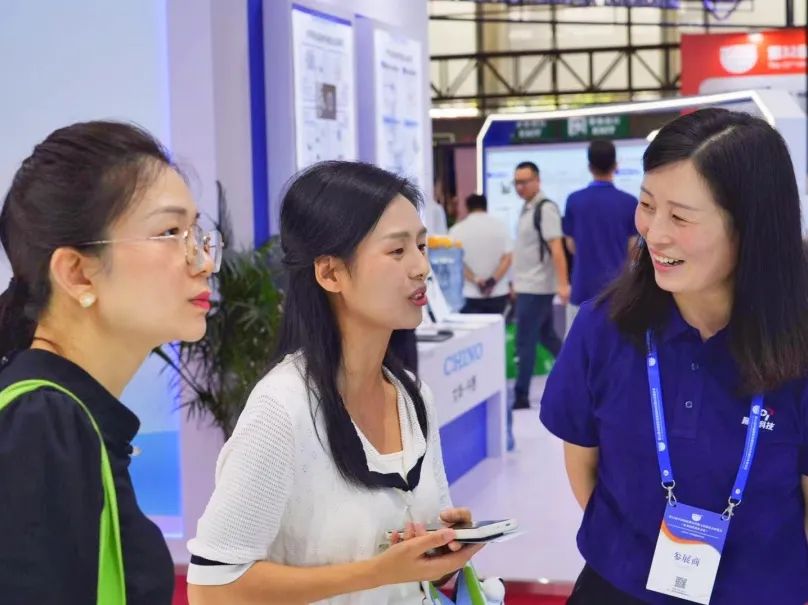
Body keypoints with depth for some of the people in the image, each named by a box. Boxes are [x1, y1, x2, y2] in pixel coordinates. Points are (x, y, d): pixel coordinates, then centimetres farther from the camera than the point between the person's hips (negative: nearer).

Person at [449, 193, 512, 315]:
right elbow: (507, 257, -6)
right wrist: (493, 280, -10)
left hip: (470, 295, -2)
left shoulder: (457, 230, -3)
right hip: (498, 293, 2)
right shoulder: (499, 226, 0)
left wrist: (475, 280, -13)